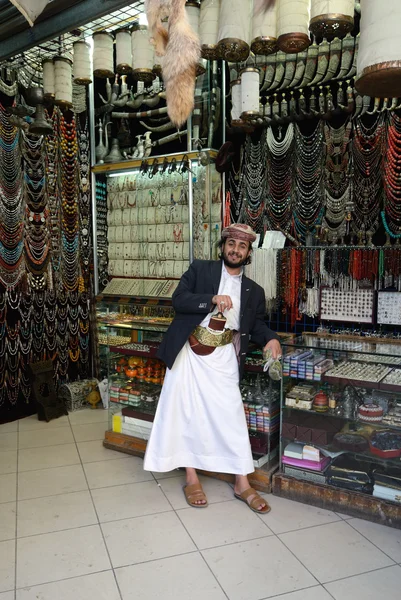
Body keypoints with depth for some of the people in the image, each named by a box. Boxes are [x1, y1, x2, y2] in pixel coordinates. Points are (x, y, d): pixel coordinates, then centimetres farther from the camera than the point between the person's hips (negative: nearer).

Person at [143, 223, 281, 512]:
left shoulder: (254, 291, 10)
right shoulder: (200, 269, 2)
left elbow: (257, 324, 13)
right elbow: (178, 300, -7)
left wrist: (271, 338, -9)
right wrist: (212, 299, -22)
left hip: (223, 358, 2)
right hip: (190, 352, -1)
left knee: (231, 416, 2)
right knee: (188, 414, 5)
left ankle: (242, 484, 16)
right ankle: (192, 478, 21)